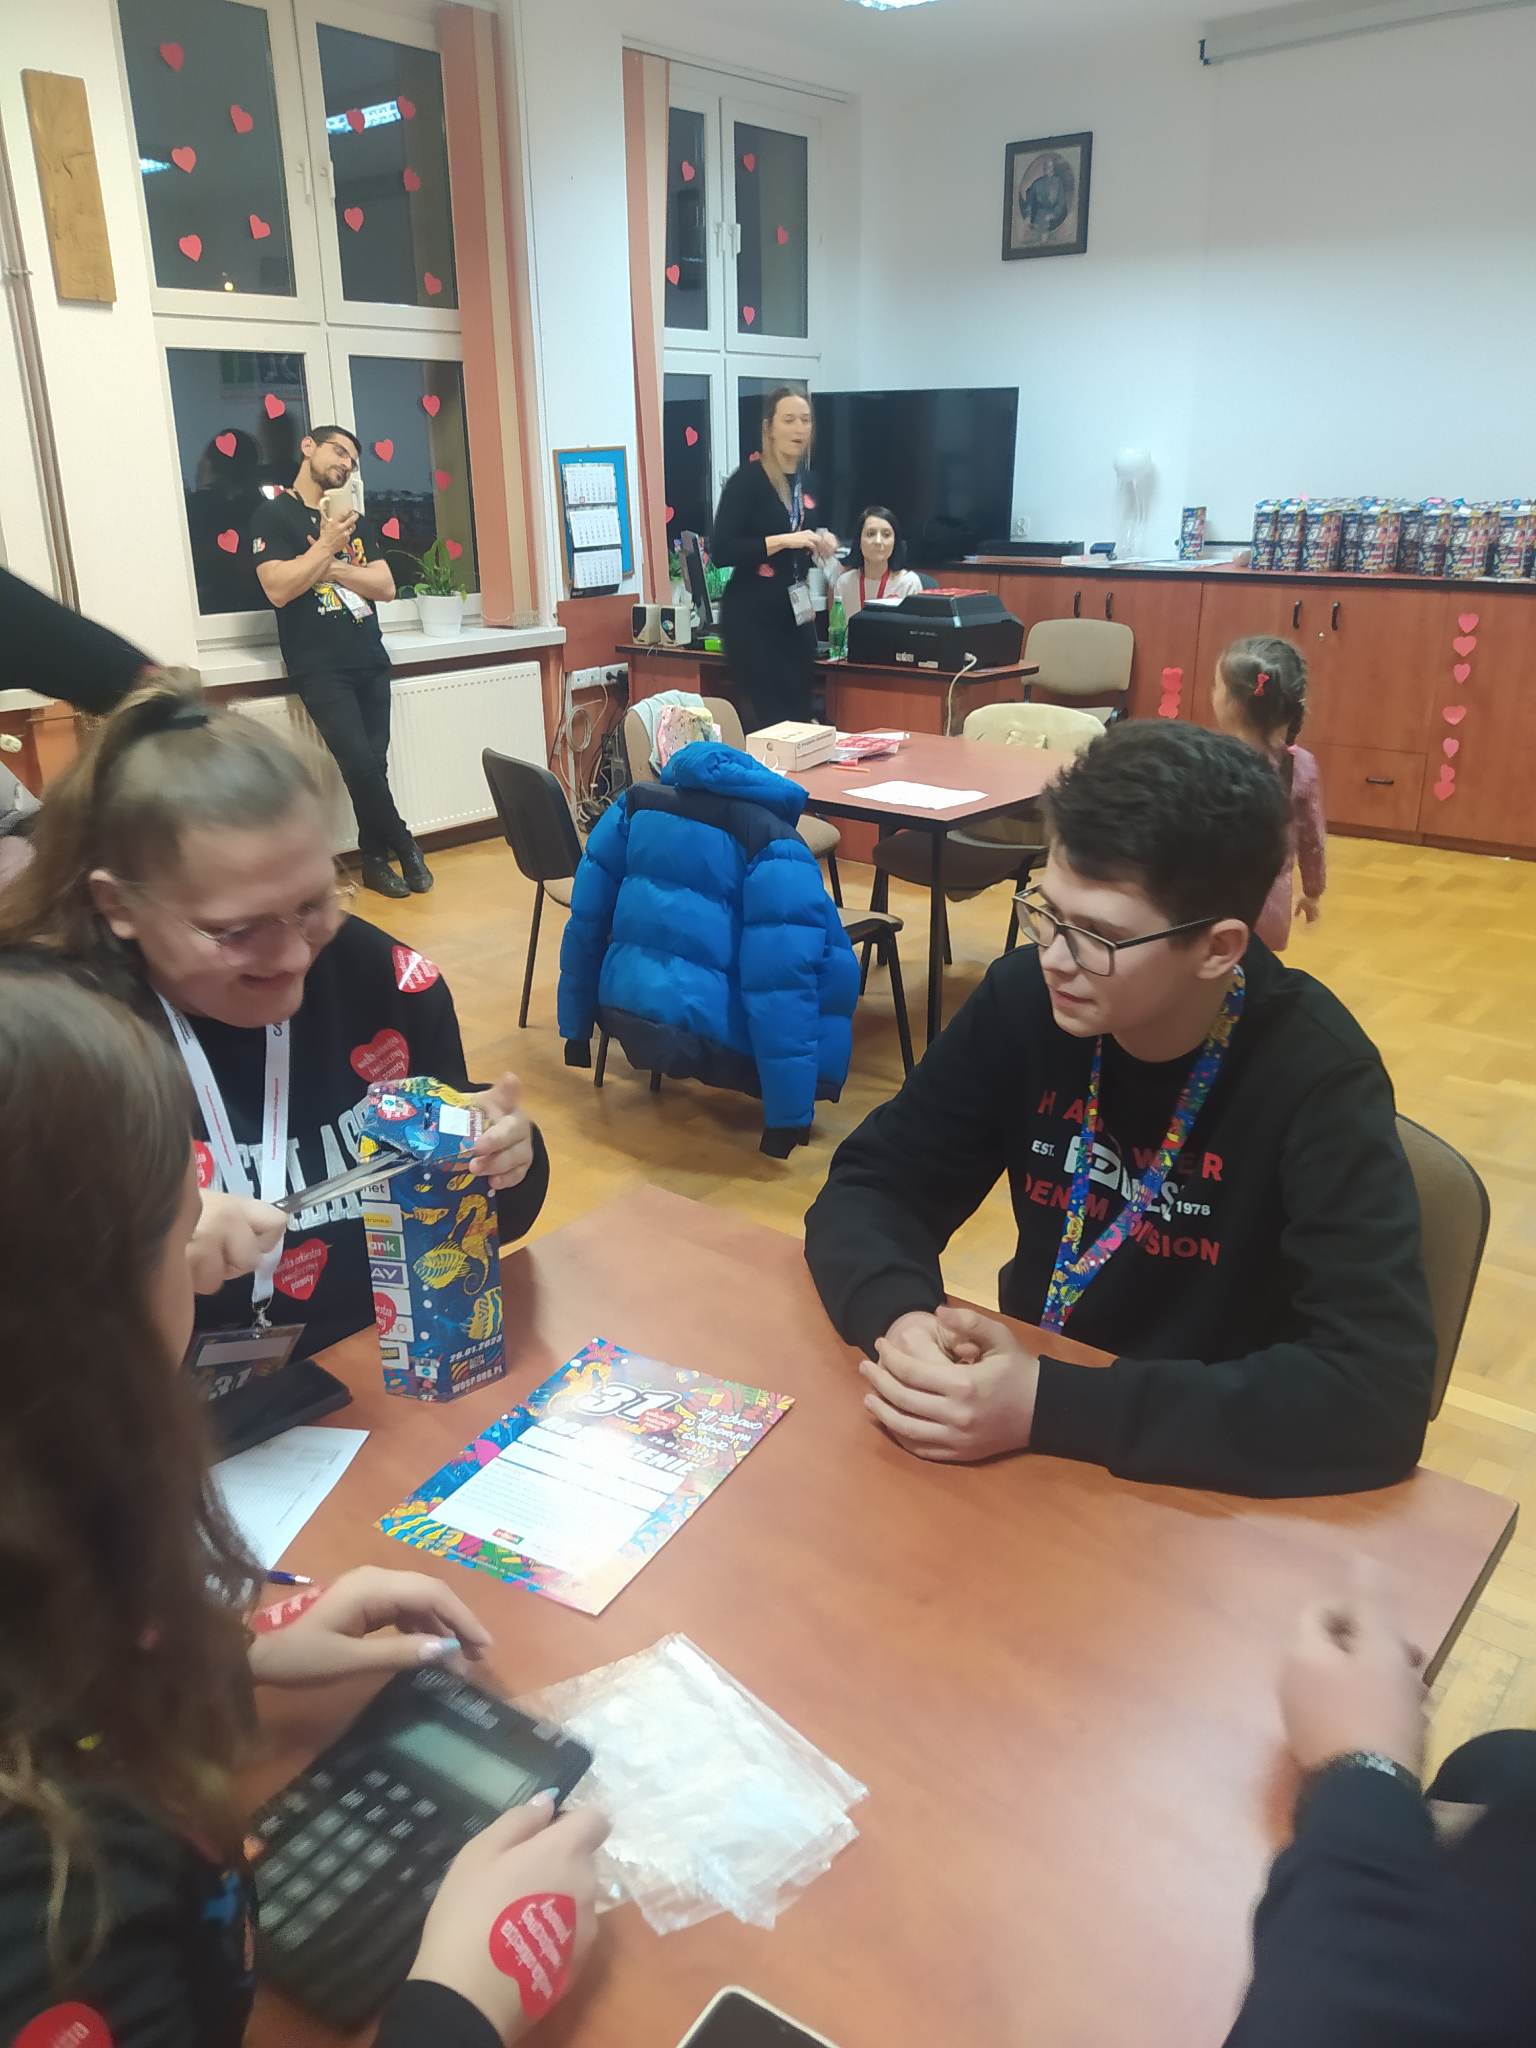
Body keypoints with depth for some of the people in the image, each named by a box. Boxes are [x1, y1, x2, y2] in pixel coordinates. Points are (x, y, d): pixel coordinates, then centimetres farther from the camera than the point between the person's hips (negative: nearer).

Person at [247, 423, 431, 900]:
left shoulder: (355, 521, 18)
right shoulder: (274, 515, 0)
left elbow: (386, 587, 6)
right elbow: (278, 589, -12)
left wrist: (332, 568, -7)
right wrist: (327, 545, -11)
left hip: (371, 662, 6)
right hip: (319, 667, -5)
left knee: (373, 763, 1)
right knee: (359, 763, -17)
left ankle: (375, 858, 13)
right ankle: (404, 846, 1)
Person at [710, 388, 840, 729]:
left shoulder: (807, 481, 12)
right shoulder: (747, 480, -10)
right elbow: (720, 553, -17)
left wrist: (821, 545, 4)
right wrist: (782, 540, -22)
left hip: (796, 614, 7)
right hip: (753, 616, -7)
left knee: (800, 714, 9)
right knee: (771, 719, -10)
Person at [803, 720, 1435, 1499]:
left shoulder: (1317, 1077, -20)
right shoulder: (1025, 999, -10)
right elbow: (868, 1187, -6)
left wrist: (1049, 1406, -31)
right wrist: (899, 1319, -27)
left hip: (1213, 1473, -2)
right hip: (1026, 1385, 2)